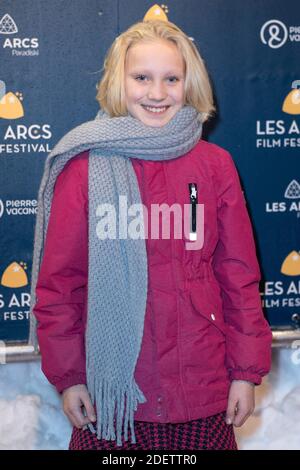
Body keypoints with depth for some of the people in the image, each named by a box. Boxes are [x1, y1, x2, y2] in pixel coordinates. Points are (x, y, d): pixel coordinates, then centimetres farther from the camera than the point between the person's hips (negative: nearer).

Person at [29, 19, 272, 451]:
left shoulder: (215, 165, 1)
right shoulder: (84, 167, -3)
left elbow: (239, 275, 4)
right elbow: (58, 282, 0)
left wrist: (247, 370, 3)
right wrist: (67, 375, -1)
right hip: (112, 390, -1)